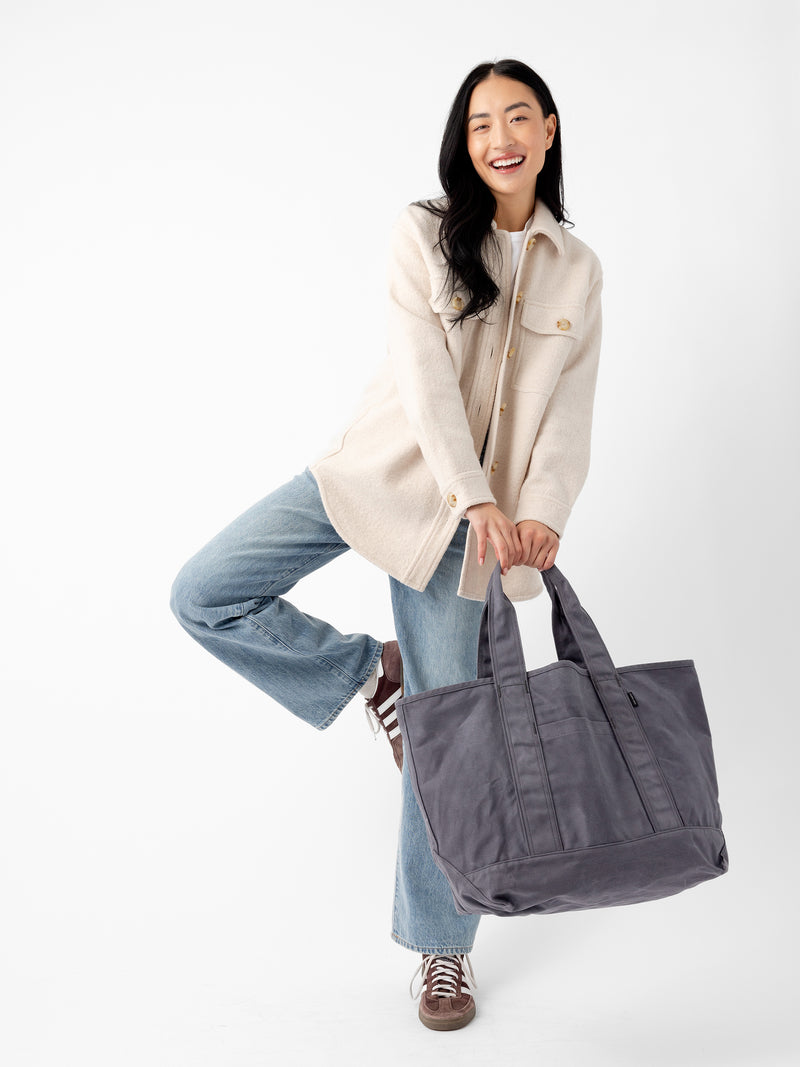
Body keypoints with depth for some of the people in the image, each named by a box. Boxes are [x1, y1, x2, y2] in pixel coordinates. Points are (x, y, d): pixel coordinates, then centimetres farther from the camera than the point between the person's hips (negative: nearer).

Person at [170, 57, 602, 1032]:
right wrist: (478, 501, -23)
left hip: (464, 510, 0)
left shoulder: (576, 270, 7)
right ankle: (369, 672, 10)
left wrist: (543, 513, -17)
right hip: (382, 466, 0)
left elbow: (568, 407, 1)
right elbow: (425, 372, -12)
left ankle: (442, 946, 17)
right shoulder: (424, 232, -1)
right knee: (205, 595, -13)